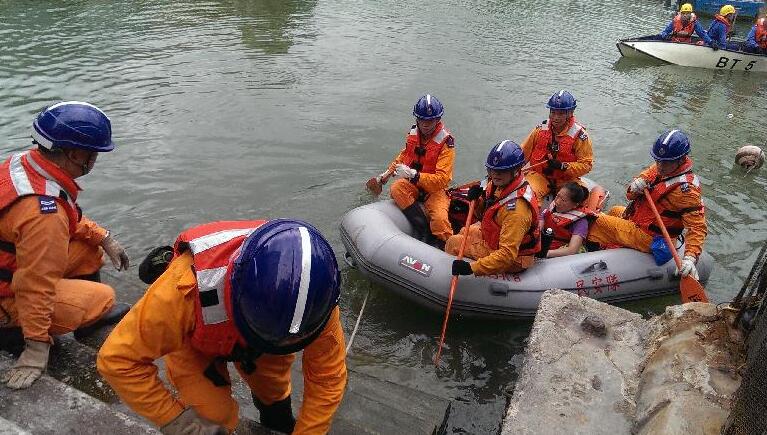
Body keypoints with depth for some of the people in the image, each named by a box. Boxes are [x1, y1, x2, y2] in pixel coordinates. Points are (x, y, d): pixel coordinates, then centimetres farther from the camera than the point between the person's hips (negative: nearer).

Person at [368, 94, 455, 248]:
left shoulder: (446, 141, -17)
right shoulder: (414, 133, 1)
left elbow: (442, 179, -24)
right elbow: (404, 155, 23)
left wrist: (413, 175, -34)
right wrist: (386, 174, 21)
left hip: (434, 189, -5)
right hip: (413, 184, 5)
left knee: (440, 219, -33)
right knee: (396, 188, -29)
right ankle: (425, 229, -27)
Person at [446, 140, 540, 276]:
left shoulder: (516, 207, -36)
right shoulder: (500, 184, -9)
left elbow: (507, 255, -38)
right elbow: (487, 212, 9)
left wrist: (471, 268, -41)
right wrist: (478, 200, -12)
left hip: (512, 261, -9)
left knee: (453, 243, 2)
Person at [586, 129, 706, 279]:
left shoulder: (685, 188, -29)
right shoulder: (659, 169, -3)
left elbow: (698, 227, -31)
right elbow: (631, 195, 1)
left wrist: (690, 258, -44)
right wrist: (635, 187, -24)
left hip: (647, 238, -9)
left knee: (599, 222, -5)